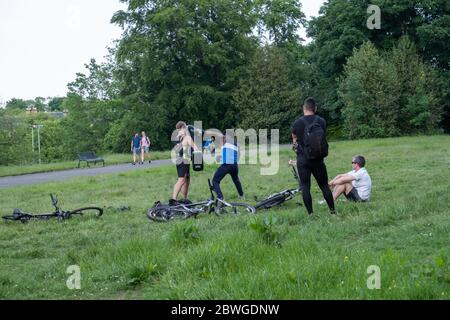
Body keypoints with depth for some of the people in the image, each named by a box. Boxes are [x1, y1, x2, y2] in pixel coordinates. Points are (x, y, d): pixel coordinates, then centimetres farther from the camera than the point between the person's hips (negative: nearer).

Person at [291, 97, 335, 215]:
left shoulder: (297, 123, -6)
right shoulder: (322, 122, 0)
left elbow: (294, 140, 6)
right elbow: (324, 138, 12)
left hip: (303, 160, -2)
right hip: (318, 159, 2)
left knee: (305, 186, 3)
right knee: (324, 185, 11)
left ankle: (310, 213, 0)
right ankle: (333, 211, 14)